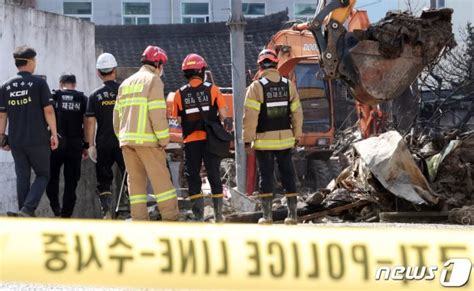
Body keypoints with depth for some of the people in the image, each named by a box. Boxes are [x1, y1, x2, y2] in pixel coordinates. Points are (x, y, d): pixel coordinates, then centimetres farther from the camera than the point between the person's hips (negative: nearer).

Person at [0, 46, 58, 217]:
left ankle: (25, 213, 9)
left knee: (22, 177, 10)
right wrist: (54, 134, -3)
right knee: (43, 175, 5)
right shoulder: (39, 83, -5)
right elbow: (48, 110, -8)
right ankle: (27, 209, -13)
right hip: (38, 139, -4)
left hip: (16, 140, 4)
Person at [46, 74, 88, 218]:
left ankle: (55, 206, 0)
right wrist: (86, 146, 8)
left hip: (56, 143, -1)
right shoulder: (82, 99, 5)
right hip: (75, 145, 1)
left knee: (52, 176, 14)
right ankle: (67, 212, 5)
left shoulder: (53, 97, 3)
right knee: (71, 180, 7)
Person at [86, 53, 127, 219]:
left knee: (104, 180, 7)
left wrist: (90, 145, 1)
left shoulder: (95, 96, -1)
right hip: (123, 141, 0)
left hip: (103, 143, 0)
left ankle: (107, 212, -2)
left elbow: (90, 122, -3)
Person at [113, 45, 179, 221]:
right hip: (147, 139, -7)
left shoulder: (126, 83, 20)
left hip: (127, 139, 7)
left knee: (135, 180, 6)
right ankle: (171, 219, -8)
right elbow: (157, 113, -12)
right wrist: (164, 139, -9)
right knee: (161, 179, -5)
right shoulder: (153, 80, -3)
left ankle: (139, 221, 1)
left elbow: (117, 115, 17)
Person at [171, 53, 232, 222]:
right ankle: (218, 214, 10)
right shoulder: (212, 90, -3)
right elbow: (224, 114, -4)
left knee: (193, 177, 7)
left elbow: (178, 120, 3)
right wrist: (228, 126, 9)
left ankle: (199, 215, 2)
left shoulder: (180, 94, -1)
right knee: (214, 176, 8)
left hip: (191, 141, 0)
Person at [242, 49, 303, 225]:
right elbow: (297, 113, 7)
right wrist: (297, 136, 15)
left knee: (266, 177, 3)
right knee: (288, 175, 9)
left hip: (264, 141, -3)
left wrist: (247, 139, -6)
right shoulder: (288, 85, 4)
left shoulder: (256, 87, -9)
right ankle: (292, 214, 9)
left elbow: (250, 116, -12)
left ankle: (267, 215, 2)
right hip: (285, 139, 3)